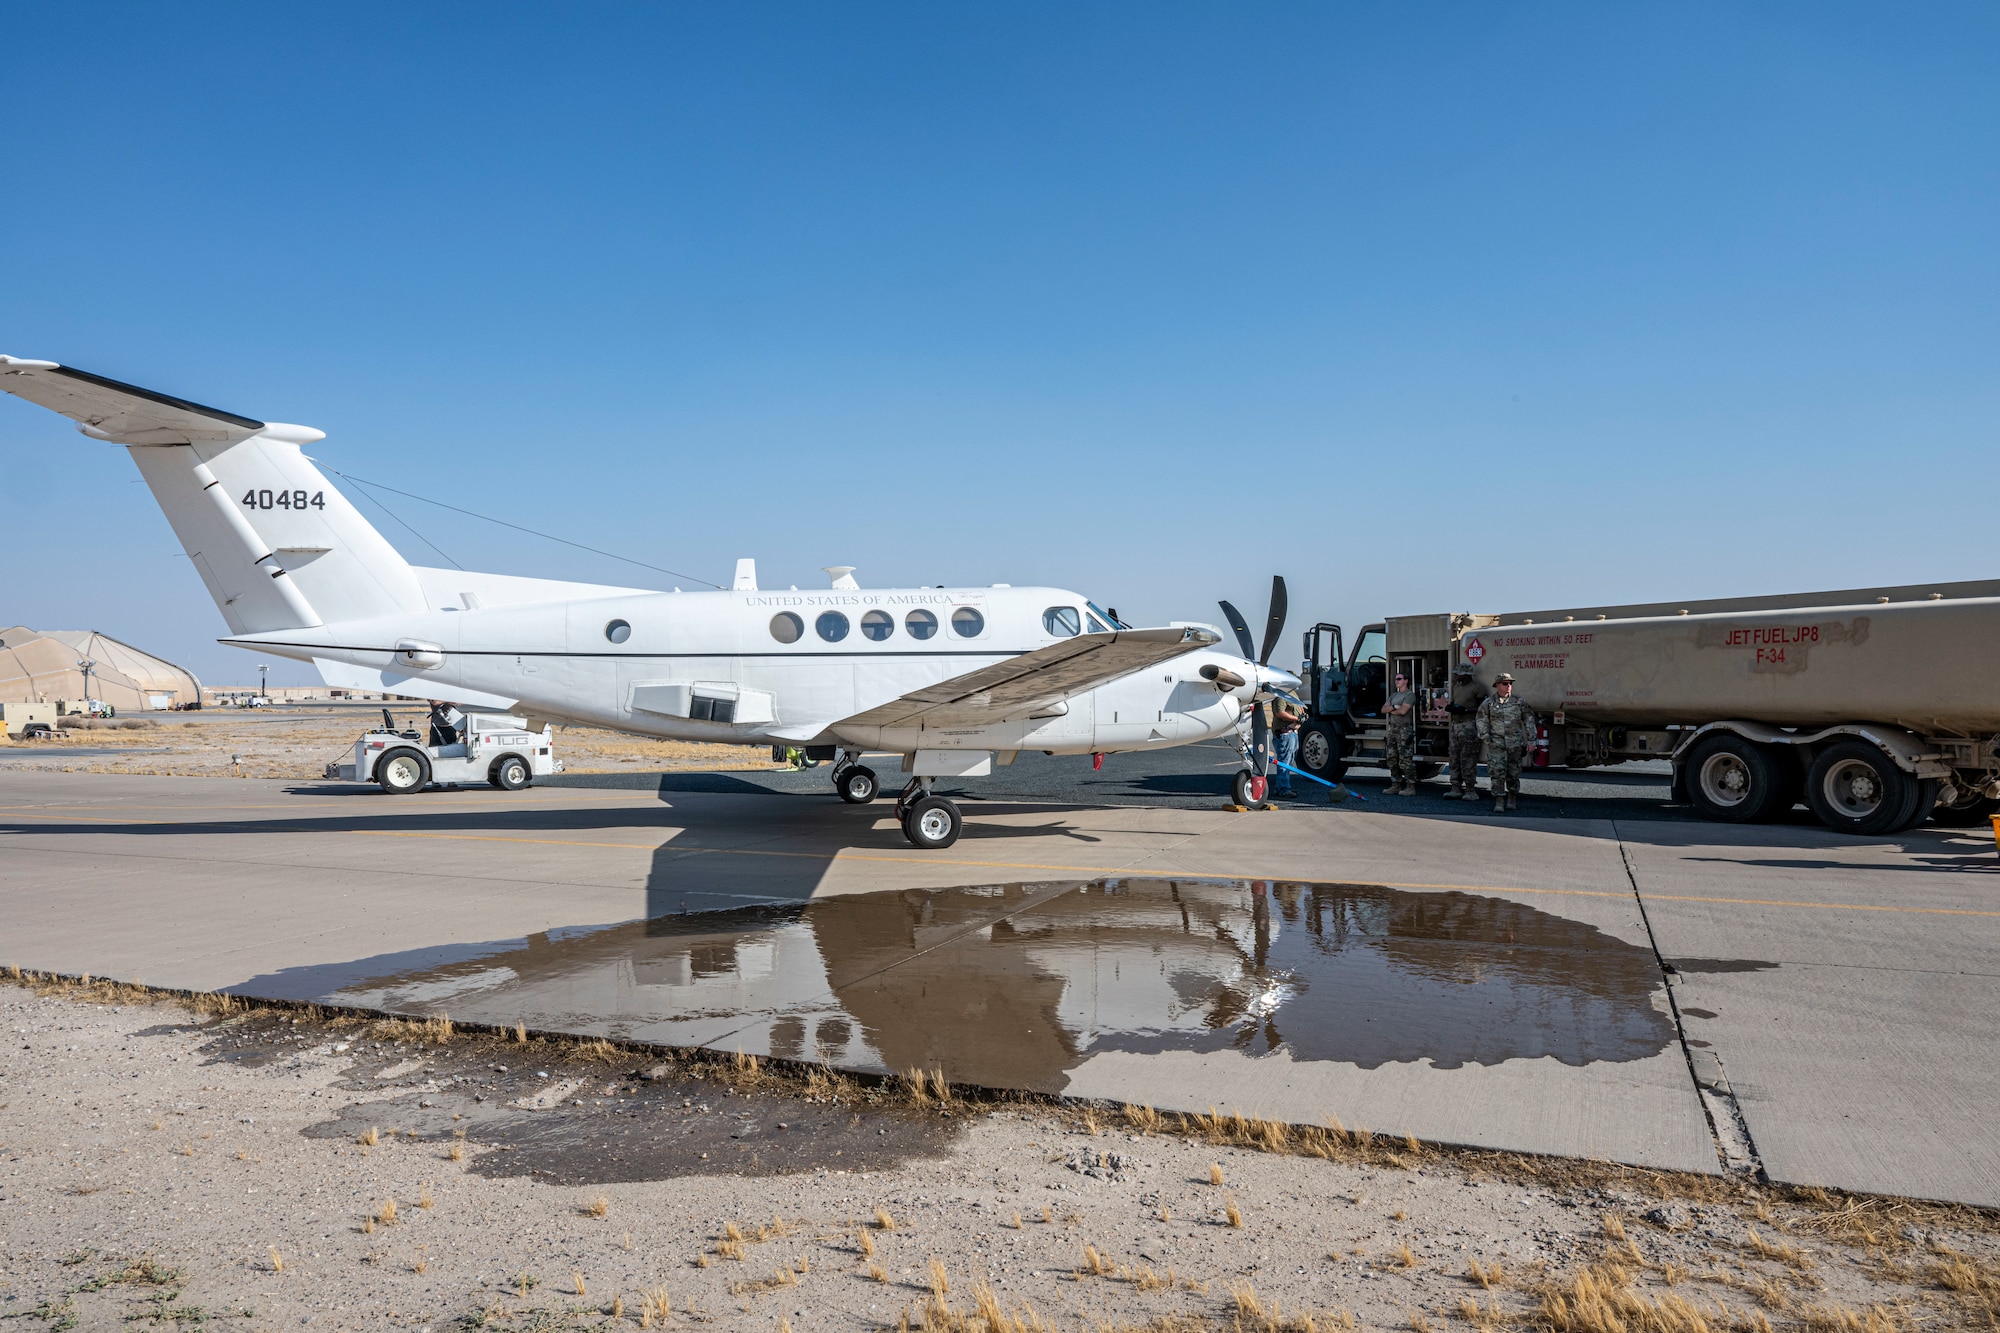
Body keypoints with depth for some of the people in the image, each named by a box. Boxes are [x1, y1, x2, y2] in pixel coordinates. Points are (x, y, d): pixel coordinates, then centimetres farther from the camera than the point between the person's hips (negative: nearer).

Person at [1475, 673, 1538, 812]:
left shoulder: (1519, 703, 4)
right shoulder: (1488, 703, 2)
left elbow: (1529, 721, 9)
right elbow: (1482, 721, 7)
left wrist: (1530, 741, 7)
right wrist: (1484, 737, 0)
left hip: (1515, 743, 1)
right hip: (1496, 744, -1)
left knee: (1513, 773, 9)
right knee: (1497, 773, -9)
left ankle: (1512, 800, 25)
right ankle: (1499, 802, -6)